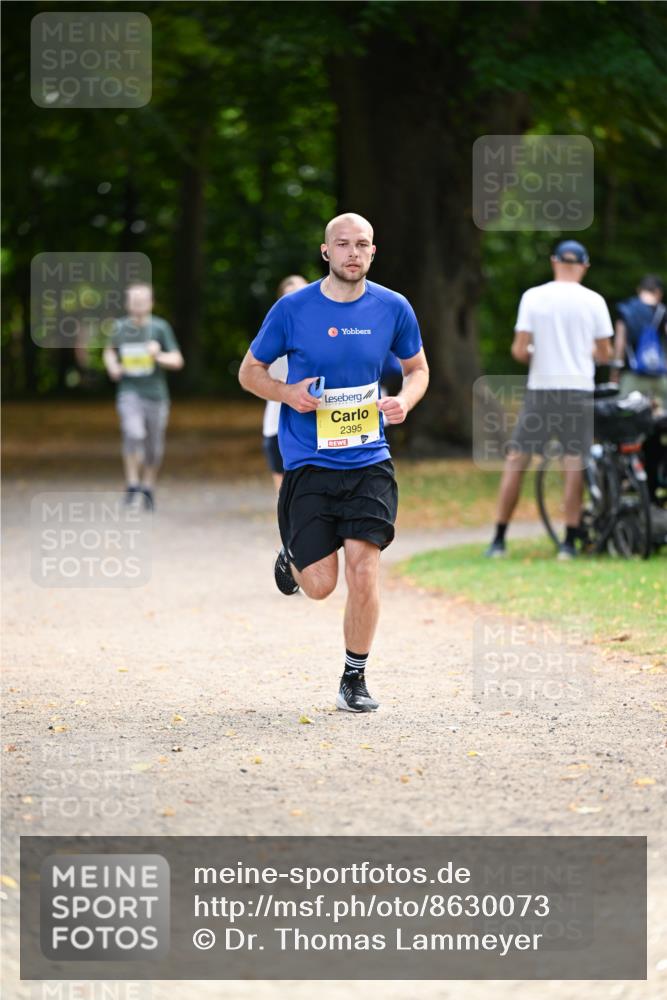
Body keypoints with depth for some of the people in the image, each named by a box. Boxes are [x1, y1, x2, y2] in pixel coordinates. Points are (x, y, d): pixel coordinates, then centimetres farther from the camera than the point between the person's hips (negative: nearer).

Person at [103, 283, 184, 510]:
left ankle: (148, 486, 29)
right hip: (129, 392, -1)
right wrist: (112, 367, 3)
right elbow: (110, 351, 23)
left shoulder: (160, 327, -3)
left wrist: (159, 356, -22)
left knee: (154, 448, 6)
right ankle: (132, 484, -12)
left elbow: (177, 361, -4)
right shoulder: (120, 328, 3)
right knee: (133, 434, -25)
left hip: (155, 395, 1)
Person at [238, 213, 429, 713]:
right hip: (308, 461, -1)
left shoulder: (393, 308, 1)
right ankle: (293, 556, 34)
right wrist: (287, 393, -13)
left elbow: (418, 369, 16)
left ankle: (355, 679, 6)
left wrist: (405, 401, -6)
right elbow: (250, 371, 7)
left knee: (364, 564, -13)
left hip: (369, 460, 1)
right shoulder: (293, 309, -4)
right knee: (320, 584, -5)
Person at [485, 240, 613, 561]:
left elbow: (519, 350, -6)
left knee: (515, 461, 7)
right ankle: (569, 542, -1)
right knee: (574, 464, 3)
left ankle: (499, 540, 6)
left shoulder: (533, 297, -3)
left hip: (540, 390, 0)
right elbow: (604, 354, 3)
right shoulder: (593, 301, -1)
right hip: (578, 390, 0)